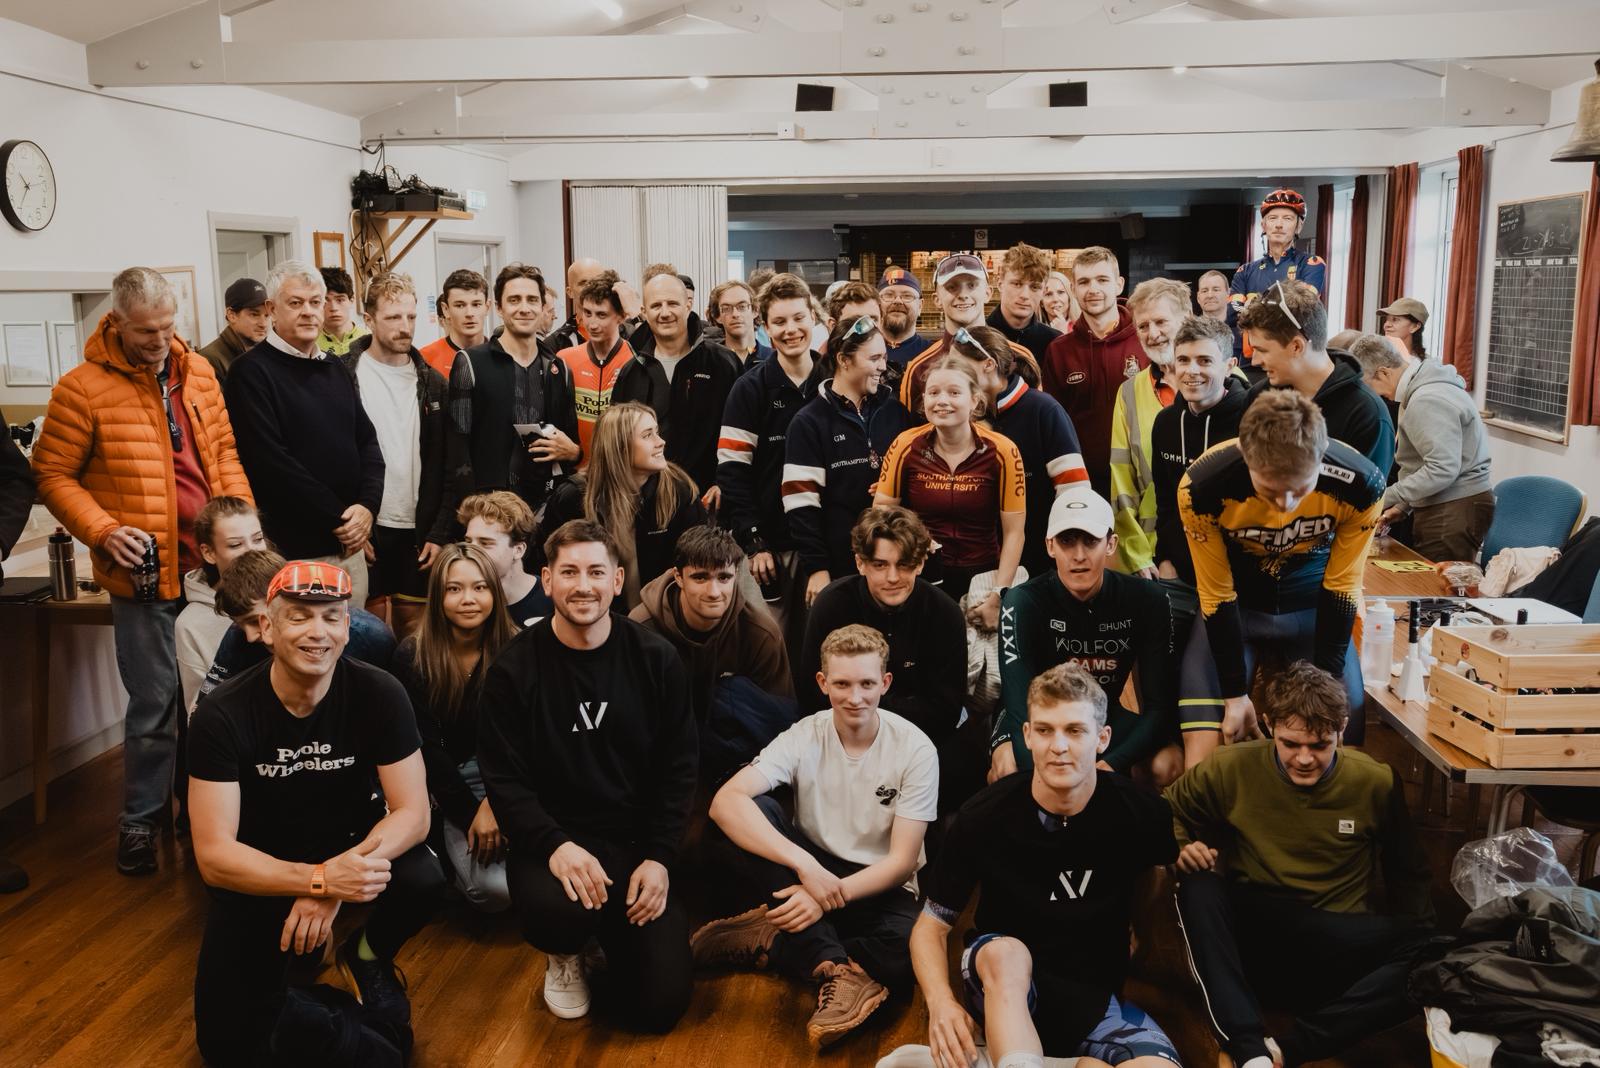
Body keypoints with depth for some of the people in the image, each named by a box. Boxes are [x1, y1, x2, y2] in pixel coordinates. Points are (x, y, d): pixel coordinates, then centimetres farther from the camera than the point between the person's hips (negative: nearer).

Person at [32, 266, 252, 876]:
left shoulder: (196, 371, 7)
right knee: (155, 705, 4)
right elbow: (53, 476, -4)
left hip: (212, 563, 5)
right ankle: (140, 821, 23)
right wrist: (103, 532, -17)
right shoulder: (83, 387, -8)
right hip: (144, 574, -5)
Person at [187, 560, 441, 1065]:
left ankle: (366, 957, 4)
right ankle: (287, 964, 23)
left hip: (349, 848, 1)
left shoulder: (379, 695, -19)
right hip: (256, 876, 0)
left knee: (422, 880, -31)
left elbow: (413, 812, -17)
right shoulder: (222, 714, -22)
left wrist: (336, 880, -33)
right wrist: (320, 880, -39)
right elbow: (213, 855, -24)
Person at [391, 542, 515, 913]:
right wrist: (471, 811, -17)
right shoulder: (412, 657, -10)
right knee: (496, 889, -23)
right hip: (441, 784, -3)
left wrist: (495, 800, -19)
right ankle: (443, 845, 9)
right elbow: (426, 747, -10)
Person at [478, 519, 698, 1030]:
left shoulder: (656, 660, -1)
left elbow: (678, 768, 2)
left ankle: (613, 935, 27)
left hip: (637, 841, 2)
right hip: (552, 839, -1)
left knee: (661, 1005, -8)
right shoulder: (514, 667, -6)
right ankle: (564, 955, 5)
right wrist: (554, 845, -24)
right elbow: (505, 779, -7)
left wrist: (659, 857, -9)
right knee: (557, 912, -36)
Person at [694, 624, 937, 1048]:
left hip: (877, 889, -1)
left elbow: (902, 861, -13)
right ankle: (834, 965, -27)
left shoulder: (915, 749, -12)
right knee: (754, 812, -26)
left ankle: (769, 943, -17)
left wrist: (828, 895, -28)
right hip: (808, 875, 2)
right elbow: (725, 801, -25)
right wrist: (806, 866, -36)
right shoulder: (805, 736, -10)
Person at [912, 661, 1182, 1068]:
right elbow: (931, 926, -7)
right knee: (1007, 951, -36)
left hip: (1095, 993, 2)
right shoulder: (983, 817, -12)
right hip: (1000, 987, -2)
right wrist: (941, 1001, -24)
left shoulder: (1140, 815, -12)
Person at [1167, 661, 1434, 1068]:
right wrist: (1181, 849, -12)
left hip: (1340, 949, 1)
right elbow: (1168, 810, 9)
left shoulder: (1375, 782, -4)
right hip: (1252, 939, -1)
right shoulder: (1233, 769, -6)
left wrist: (1423, 945, -7)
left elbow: (1407, 872, 8)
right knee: (1200, 888, -31)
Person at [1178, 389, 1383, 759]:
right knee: (1206, 751, -13)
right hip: (1235, 605, -1)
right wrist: (1236, 695, -13)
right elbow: (1218, 596, -16)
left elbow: (1340, 588, -11)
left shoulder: (1360, 484, -26)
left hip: (1313, 604, 1)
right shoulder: (1201, 488, -30)